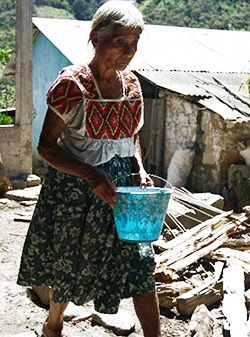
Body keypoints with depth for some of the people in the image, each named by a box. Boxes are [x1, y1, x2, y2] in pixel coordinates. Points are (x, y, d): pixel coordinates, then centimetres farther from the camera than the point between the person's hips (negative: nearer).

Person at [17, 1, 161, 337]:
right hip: (75, 192, -4)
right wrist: (91, 175, -26)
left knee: (141, 267, 0)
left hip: (121, 189, 4)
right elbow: (47, 145, -15)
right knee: (69, 263, 15)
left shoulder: (131, 83, 2)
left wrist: (140, 171, -3)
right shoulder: (72, 83, -16)